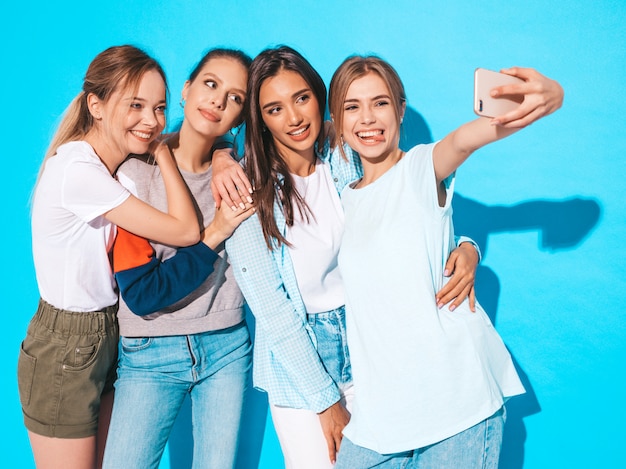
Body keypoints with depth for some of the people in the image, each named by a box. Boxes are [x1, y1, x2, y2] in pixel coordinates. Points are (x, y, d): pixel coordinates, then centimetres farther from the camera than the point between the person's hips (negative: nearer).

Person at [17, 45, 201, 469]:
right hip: (64, 350, -8)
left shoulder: (121, 159, 1)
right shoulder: (78, 170, -25)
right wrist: (162, 152, -15)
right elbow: (186, 230, -24)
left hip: (106, 336, 8)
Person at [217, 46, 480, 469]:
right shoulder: (247, 193, -14)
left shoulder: (348, 161, -6)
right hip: (297, 359, -3)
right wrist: (325, 401, -11)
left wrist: (466, 248, -23)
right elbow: (273, 311, -13)